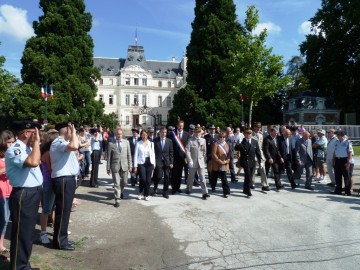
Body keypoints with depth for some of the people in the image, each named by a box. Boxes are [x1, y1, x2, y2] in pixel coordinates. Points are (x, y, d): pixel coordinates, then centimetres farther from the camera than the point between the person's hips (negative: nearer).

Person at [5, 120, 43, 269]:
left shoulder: (28, 148, 11)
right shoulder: (14, 149, -17)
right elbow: (33, 162, -34)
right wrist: (36, 141, -24)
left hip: (33, 193, 10)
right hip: (23, 196, -10)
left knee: (28, 232, 22)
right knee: (22, 233, 3)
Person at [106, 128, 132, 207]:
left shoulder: (126, 142, 3)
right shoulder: (111, 143, -3)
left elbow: (129, 154, 6)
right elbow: (109, 156, 0)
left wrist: (130, 165, 4)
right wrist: (108, 167, -1)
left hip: (124, 165, 2)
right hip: (115, 165, -2)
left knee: (124, 181, 13)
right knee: (116, 183, -1)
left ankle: (121, 191, 44)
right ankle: (117, 200, 8)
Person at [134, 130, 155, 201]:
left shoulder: (151, 143, 8)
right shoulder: (138, 144, 1)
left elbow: (153, 154, 10)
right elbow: (135, 155, 1)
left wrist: (154, 165, 5)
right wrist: (135, 166, -3)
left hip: (149, 163, 3)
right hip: (141, 163, -2)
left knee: (148, 180, 2)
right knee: (143, 179, -14)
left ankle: (146, 195, 19)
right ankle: (141, 193, 13)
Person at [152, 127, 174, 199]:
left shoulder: (169, 141, 5)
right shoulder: (155, 140, 0)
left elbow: (171, 152, 5)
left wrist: (171, 162, 1)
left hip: (167, 162, 2)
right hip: (158, 161, -2)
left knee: (167, 177, 4)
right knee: (159, 176, -8)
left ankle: (165, 192, 18)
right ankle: (155, 188, 22)